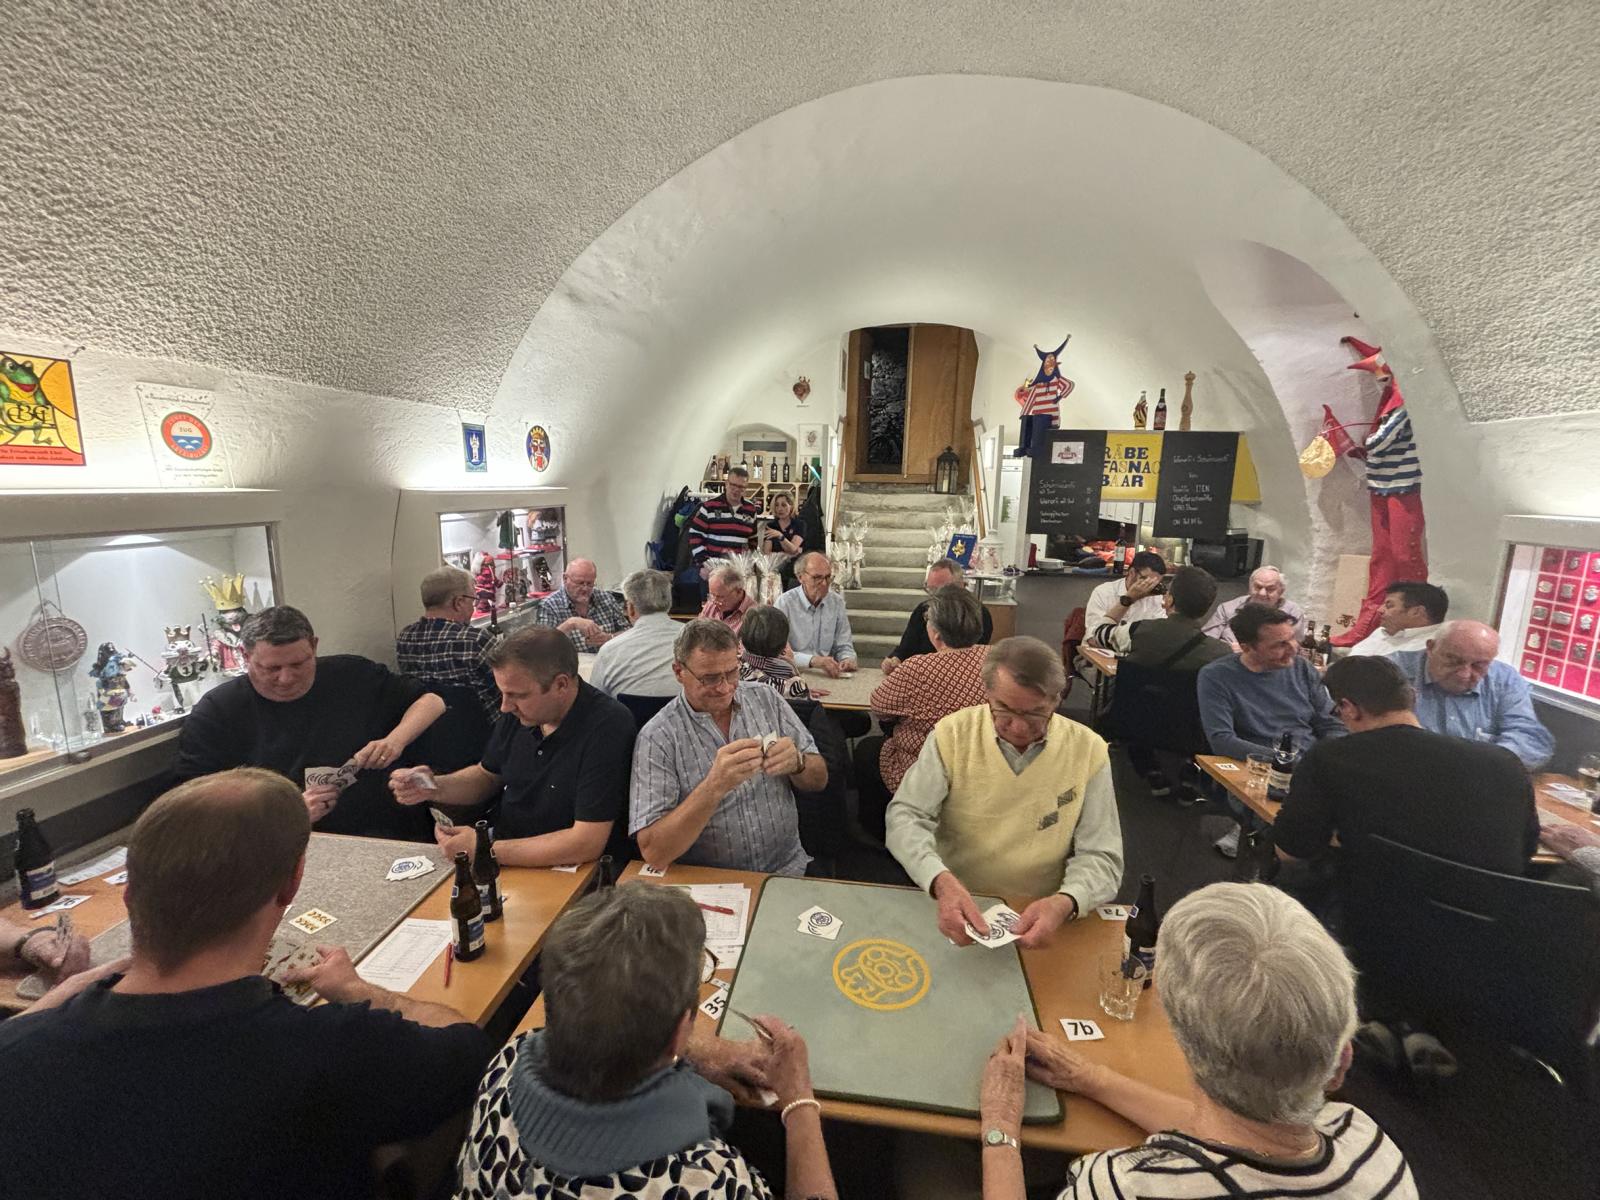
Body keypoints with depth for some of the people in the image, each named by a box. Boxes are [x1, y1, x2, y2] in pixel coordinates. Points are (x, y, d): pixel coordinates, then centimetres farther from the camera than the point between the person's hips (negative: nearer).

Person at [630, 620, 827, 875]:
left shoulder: (765, 698, 1)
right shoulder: (657, 738, -11)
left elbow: (819, 781, 6)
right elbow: (653, 853, -17)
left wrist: (797, 763, -16)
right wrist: (715, 786, -29)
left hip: (787, 869, 2)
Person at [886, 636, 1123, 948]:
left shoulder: (1088, 750, -6)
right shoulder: (952, 734, -8)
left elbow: (1101, 857, -4)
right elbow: (905, 817, -11)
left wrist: (1064, 903, -25)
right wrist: (941, 881, -30)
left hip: (1039, 918, 2)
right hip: (955, 909, -1)